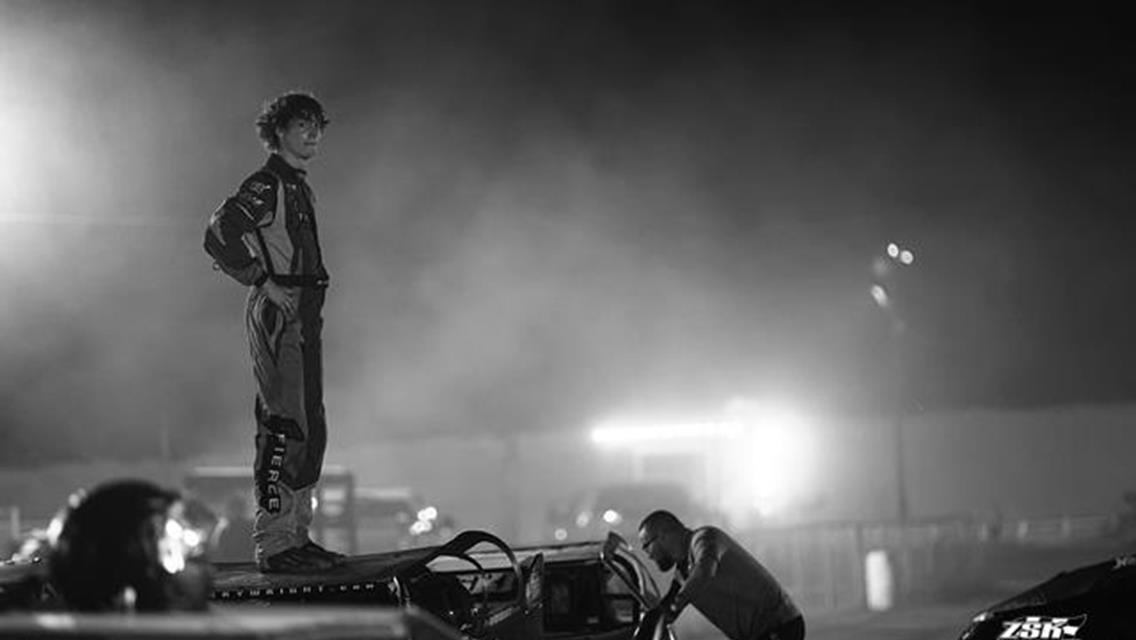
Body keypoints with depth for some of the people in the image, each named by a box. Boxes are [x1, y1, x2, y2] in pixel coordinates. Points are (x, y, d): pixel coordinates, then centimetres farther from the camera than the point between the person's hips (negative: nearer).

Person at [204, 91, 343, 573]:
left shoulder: (299, 189, 18)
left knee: (310, 430, 11)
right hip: (276, 316, -10)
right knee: (284, 429, -11)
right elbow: (219, 237, -21)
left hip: (303, 316, 10)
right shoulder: (265, 185, -10)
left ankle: (295, 536, 17)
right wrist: (263, 281, -17)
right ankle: (274, 545, -10)